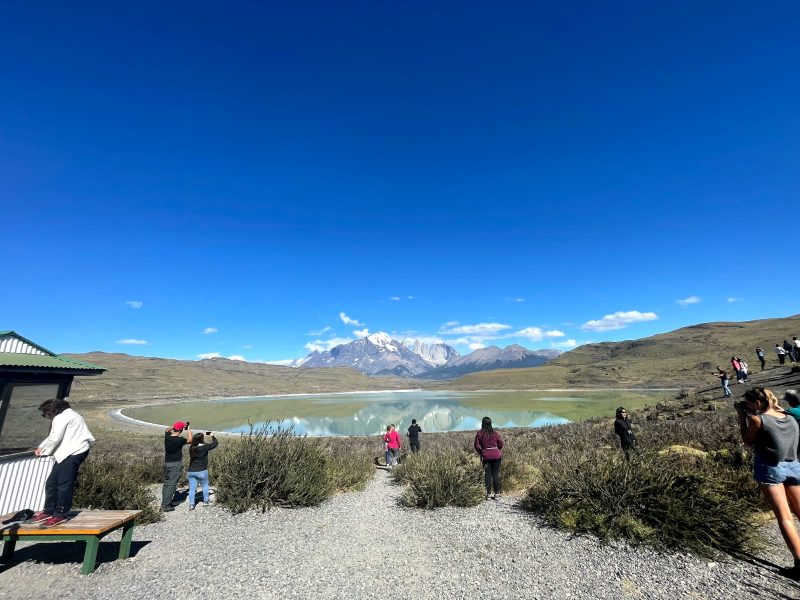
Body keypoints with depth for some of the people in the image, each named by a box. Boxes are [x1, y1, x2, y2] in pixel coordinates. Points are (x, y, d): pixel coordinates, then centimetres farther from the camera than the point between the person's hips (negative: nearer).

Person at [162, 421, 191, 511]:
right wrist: (188, 429, 5)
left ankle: (164, 503, 26)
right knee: (172, 484, -1)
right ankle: (166, 505, 2)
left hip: (166, 463, 7)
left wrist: (175, 426, 14)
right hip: (176, 464, -7)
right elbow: (190, 439, -1)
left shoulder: (167, 437, -3)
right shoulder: (180, 440, -21)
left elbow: (167, 429, 21)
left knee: (166, 483, 17)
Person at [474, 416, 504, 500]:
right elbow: (501, 443, 2)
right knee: (496, 475, 9)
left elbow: (476, 446, -4)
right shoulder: (494, 433, -4)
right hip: (496, 455, 0)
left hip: (486, 456, 0)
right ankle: (497, 494, 14)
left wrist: (480, 452, 14)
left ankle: (488, 494, 12)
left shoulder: (479, 434, -6)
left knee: (487, 475, 8)